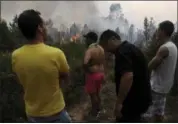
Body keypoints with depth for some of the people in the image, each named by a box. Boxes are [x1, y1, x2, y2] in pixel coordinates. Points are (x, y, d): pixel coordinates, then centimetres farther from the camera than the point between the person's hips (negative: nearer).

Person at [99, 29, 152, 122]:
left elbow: (128, 76, -34)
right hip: (139, 98, 10)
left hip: (134, 100, -10)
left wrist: (119, 102, -27)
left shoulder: (122, 52, -20)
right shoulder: (129, 48, 13)